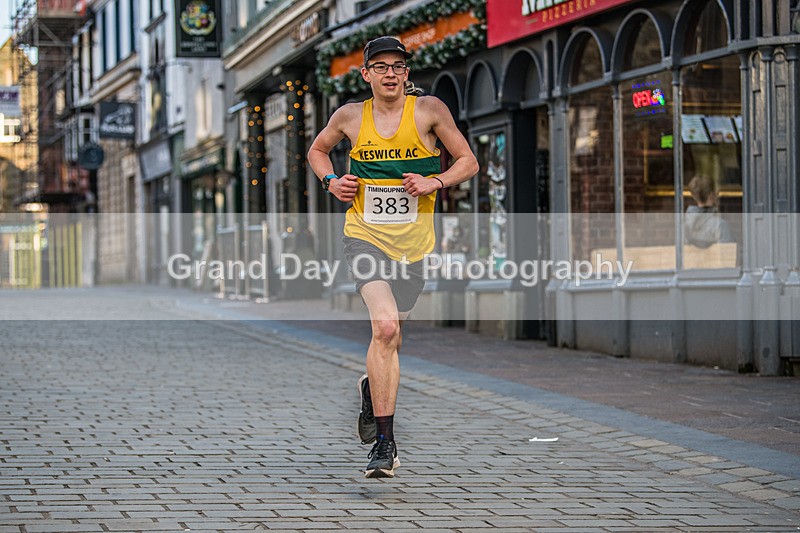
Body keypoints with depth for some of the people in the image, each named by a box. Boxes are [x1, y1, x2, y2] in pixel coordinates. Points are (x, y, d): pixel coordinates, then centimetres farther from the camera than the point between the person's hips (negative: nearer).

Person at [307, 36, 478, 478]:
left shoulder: (429, 110, -2)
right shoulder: (350, 116, 1)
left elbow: (468, 162, 4)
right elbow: (317, 150, 21)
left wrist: (434, 183, -13)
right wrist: (330, 182, 1)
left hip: (412, 242, 2)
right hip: (364, 236, -2)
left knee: (391, 338, 12)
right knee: (386, 328, -22)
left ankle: (372, 387, 48)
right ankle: (384, 442, -19)